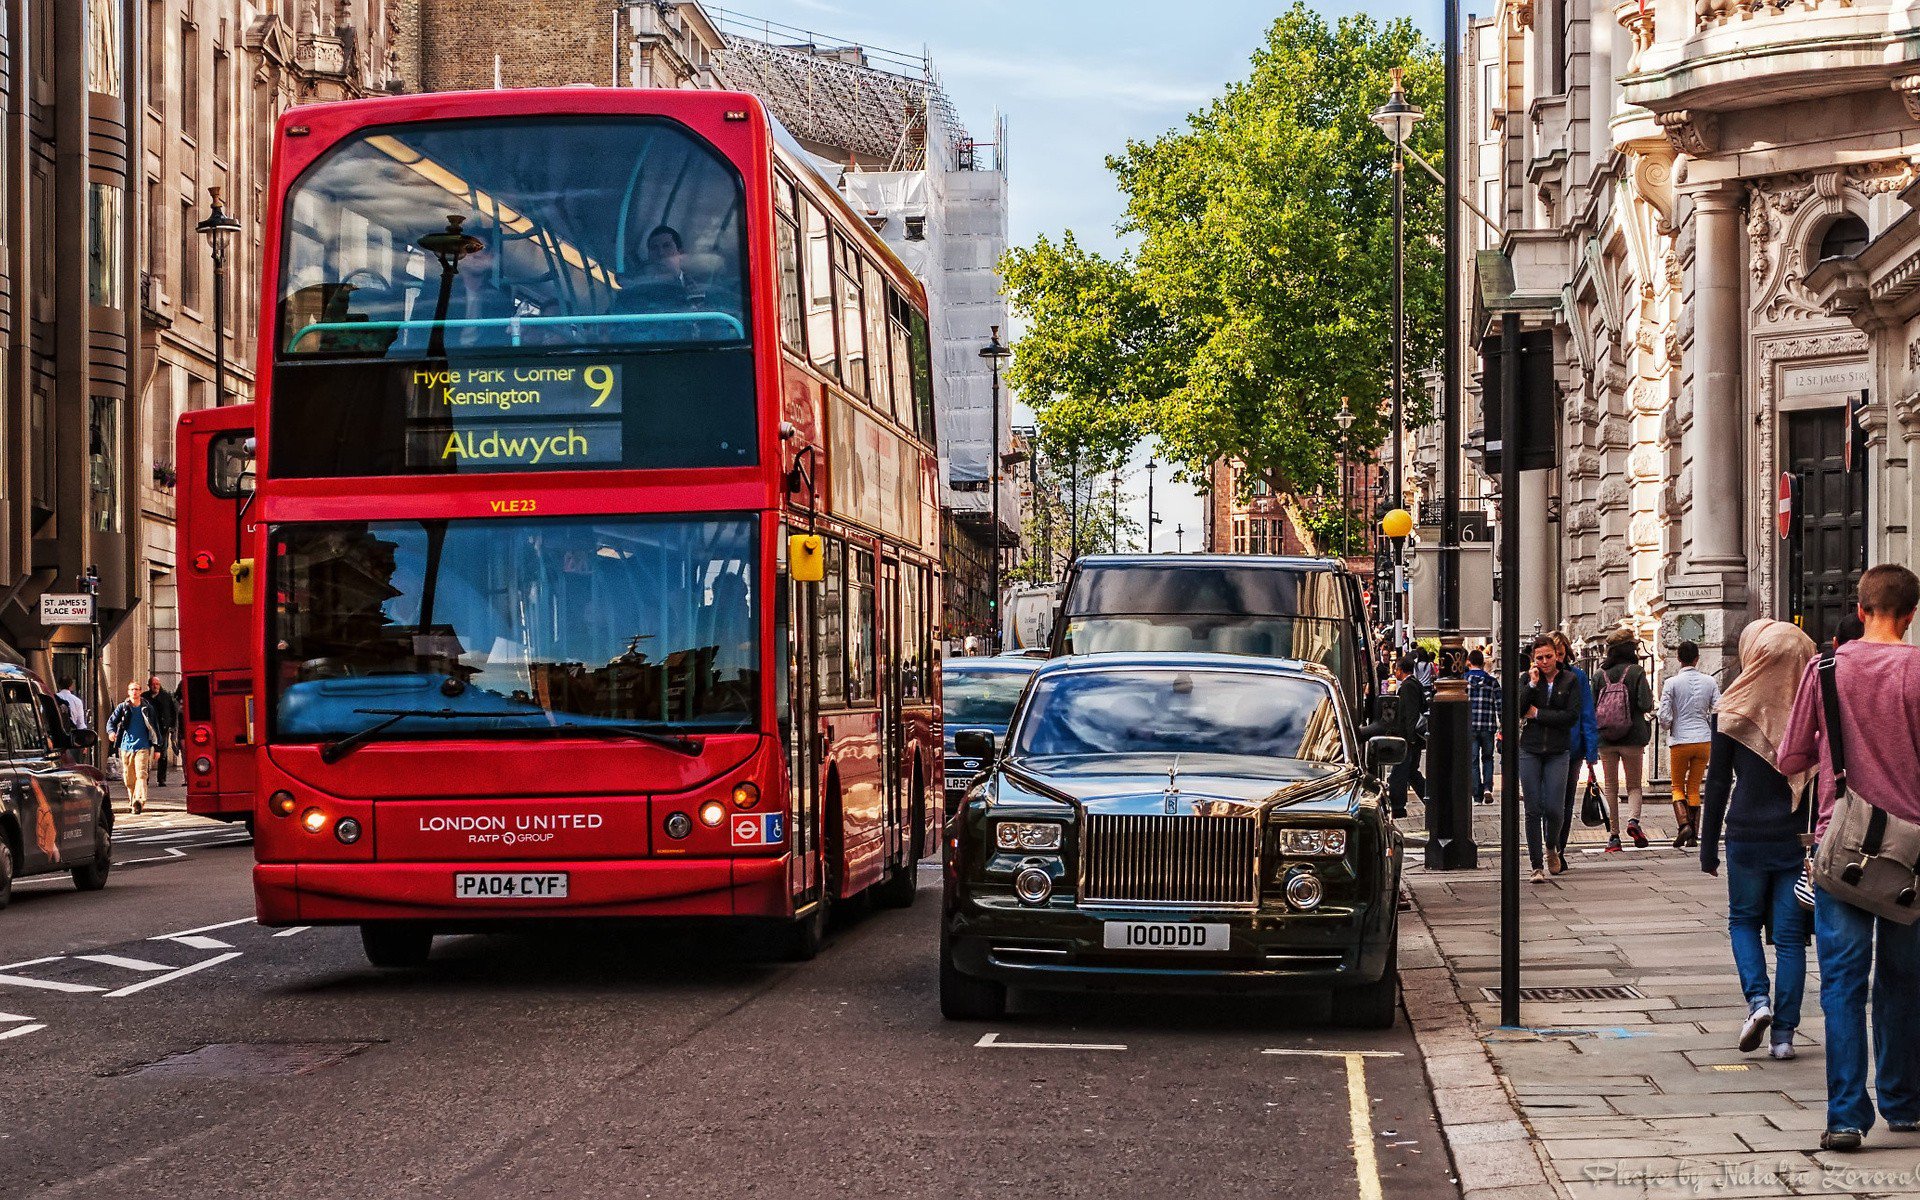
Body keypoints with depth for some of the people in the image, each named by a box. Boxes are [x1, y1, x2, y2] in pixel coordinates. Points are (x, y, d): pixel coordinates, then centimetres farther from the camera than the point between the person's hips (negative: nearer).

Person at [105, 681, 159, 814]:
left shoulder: (147, 708, 8)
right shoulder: (122, 707, 8)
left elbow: (154, 728, 14)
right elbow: (111, 721, 3)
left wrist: (157, 747, 13)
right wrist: (111, 731, -20)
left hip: (142, 746, -2)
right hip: (126, 746, 2)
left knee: (141, 774, -17)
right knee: (129, 777, 6)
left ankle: (140, 800, -30)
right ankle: (132, 798, 21)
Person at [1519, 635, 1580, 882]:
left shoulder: (1569, 680, 2)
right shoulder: (1529, 679, 7)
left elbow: (1572, 716, -8)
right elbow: (1517, 710, -5)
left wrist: (1538, 714, -6)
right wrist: (1533, 685, -12)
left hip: (1558, 753, -1)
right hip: (1530, 751, 1)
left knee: (1553, 808, -7)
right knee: (1533, 809, -3)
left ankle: (1552, 848, 24)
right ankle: (1537, 866, 2)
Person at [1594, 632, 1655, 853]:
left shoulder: (1600, 674, 3)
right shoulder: (1636, 672, -6)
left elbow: (1591, 706, 2)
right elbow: (1646, 704, -15)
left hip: (1604, 739, 2)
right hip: (1632, 737, -2)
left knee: (1610, 786, 11)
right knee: (1634, 784, 10)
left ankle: (1613, 835, 8)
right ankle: (1633, 819, -17)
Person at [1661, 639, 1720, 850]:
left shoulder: (1672, 683, -7)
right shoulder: (1709, 682, 2)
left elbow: (1664, 716, -11)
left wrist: (1668, 727, 10)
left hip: (1680, 740, -3)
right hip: (1703, 740, 3)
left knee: (1678, 786, 10)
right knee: (1694, 788, 12)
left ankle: (1684, 824, -12)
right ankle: (1694, 833, 8)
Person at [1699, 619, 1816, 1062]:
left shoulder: (1735, 712, -5)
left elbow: (1717, 784, -2)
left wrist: (1708, 847, 6)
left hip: (1747, 837, -1)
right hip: (1799, 838, 1)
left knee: (1743, 920, 18)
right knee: (1790, 934, 7)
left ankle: (1758, 999, -4)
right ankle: (1783, 1033, 6)